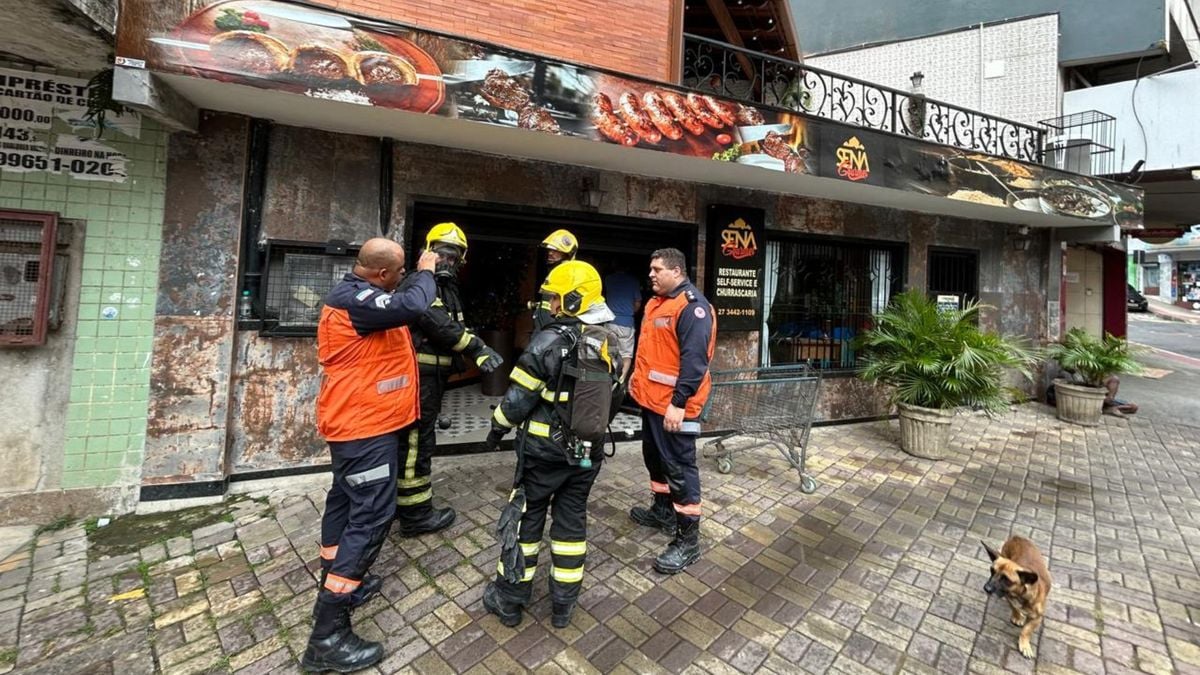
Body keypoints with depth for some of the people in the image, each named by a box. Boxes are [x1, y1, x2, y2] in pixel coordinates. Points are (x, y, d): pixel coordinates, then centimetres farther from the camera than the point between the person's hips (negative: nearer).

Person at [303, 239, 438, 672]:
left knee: (346, 501, 21)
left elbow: (399, 305, 17)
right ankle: (327, 637, 3)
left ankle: (339, 583, 41)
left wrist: (420, 276, 6)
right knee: (371, 515, -7)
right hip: (365, 425, -11)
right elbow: (412, 306, -35)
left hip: (357, 420, 11)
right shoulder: (355, 300, -24)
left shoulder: (357, 294, 11)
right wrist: (425, 272, -18)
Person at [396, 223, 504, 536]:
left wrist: (477, 353, -7)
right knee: (417, 440, -2)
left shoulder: (447, 287, 17)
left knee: (412, 439, 19)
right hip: (418, 374, -10)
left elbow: (454, 327, 9)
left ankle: (400, 499, 36)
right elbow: (438, 324, -25)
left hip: (431, 375, 10)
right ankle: (415, 513, 10)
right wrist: (477, 347, -23)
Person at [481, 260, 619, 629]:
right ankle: (563, 604, 30)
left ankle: (510, 598, 29)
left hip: (545, 449, -5)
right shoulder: (609, 344, 0)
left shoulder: (550, 342, -20)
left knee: (526, 516, 13)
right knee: (572, 519, 17)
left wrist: (498, 426, 1)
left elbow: (520, 396, -16)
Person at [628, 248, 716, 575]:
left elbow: (694, 359, -24)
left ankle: (688, 540, 11)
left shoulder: (692, 306, -17)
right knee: (655, 456, 21)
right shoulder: (656, 303, 14)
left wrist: (679, 403, -27)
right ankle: (663, 511, 41)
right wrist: (636, 379, 21)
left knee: (679, 466, -2)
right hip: (652, 399, 10)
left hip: (673, 404, -10)